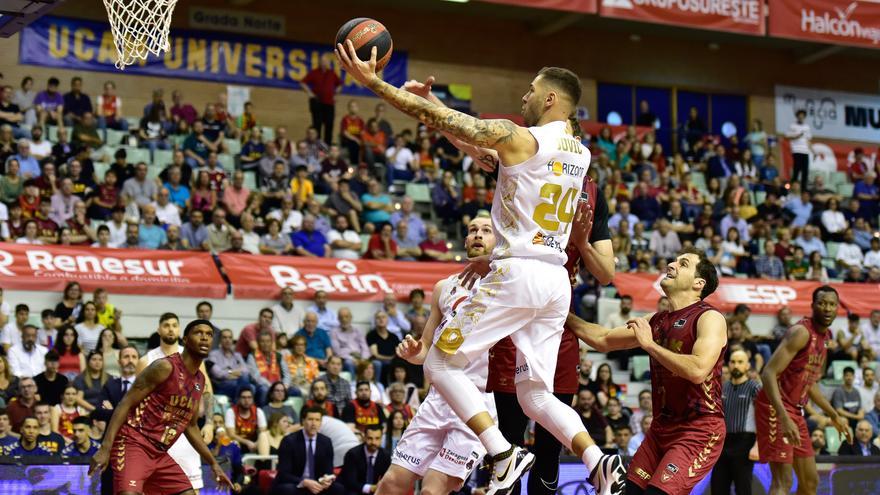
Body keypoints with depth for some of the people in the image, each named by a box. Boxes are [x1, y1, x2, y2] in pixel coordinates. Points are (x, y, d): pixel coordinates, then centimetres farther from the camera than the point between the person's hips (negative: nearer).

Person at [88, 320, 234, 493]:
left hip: (160, 453, 9)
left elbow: (190, 426, 26)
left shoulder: (200, 381, 14)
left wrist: (213, 463, 25)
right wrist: (105, 448, -21)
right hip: (132, 444, -9)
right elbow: (126, 403, -13)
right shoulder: (165, 367, -11)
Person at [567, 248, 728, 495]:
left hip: (699, 431, -8)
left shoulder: (709, 318, -11)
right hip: (661, 428, 8)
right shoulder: (656, 321, 12)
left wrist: (649, 344, -17)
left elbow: (698, 370, -27)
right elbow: (602, 340, 19)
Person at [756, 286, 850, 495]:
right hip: (776, 407, -10)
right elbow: (769, 373, -26)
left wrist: (834, 416, 28)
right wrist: (784, 418, -35)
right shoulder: (801, 332, -17)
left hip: (796, 410, 10)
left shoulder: (824, 338, 12)